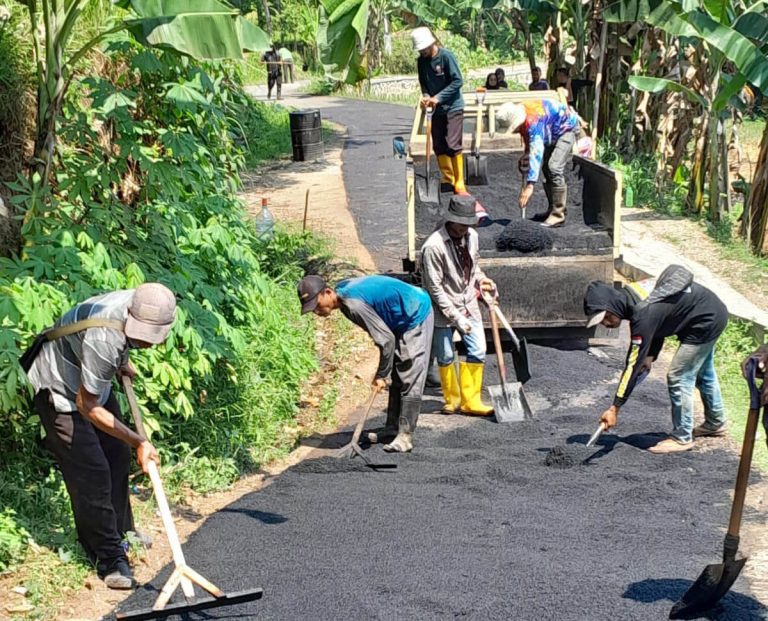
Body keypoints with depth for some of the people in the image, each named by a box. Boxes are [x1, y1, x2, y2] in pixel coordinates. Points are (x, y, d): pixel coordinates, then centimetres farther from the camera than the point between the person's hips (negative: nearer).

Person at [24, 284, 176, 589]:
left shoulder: (141, 301, -18)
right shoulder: (104, 340, -41)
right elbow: (87, 406, -30)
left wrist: (123, 361, 13)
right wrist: (138, 442, -27)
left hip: (93, 382, 8)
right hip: (59, 390, -8)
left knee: (117, 458, 15)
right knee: (92, 474, -12)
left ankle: (120, 532, 33)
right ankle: (110, 558, -2)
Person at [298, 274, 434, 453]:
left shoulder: (353, 304, -31)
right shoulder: (343, 290, -2)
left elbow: (386, 339, -27)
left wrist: (381, 375, -17)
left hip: (417, 315, -10)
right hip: (403, 318, 10)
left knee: (410, 378, -10)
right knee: (398, 377, 13)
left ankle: (405, 437, -10)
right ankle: (393, 428, 19)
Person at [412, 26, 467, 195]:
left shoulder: (446, 56, -16)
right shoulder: (421, 61, 1)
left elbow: (458, 81, -18)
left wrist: (438, 97, -23)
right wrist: (425, 96, -10)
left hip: (453, 107, -6)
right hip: (436, 110, 6)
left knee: (453, 146, -10)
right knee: (439, 147, 8)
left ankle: (459, 184, -4)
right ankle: (448, 180, 19)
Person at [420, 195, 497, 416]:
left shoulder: (471, 236, -1)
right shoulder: (433, 246, -22)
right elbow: (434, 287, -20)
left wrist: (481, 279, -2)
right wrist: (456, 317, -20)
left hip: (469, 305, 6)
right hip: (443, 310, -6)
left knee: (478, 352, 3)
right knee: (446, 358, 6)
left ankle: (470, 400, 16)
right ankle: (452, 399, 26)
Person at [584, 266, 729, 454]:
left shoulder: (642, 314, -33)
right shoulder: (631, 294, -7)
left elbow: (633, 364, -32)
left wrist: (614, 408, -30)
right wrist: (650, 356, 0)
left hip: (707, 322, -10)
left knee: (679, 377, -6)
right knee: (703, 373, 26)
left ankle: (682, 438, 6)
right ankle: (715, 423, 45)